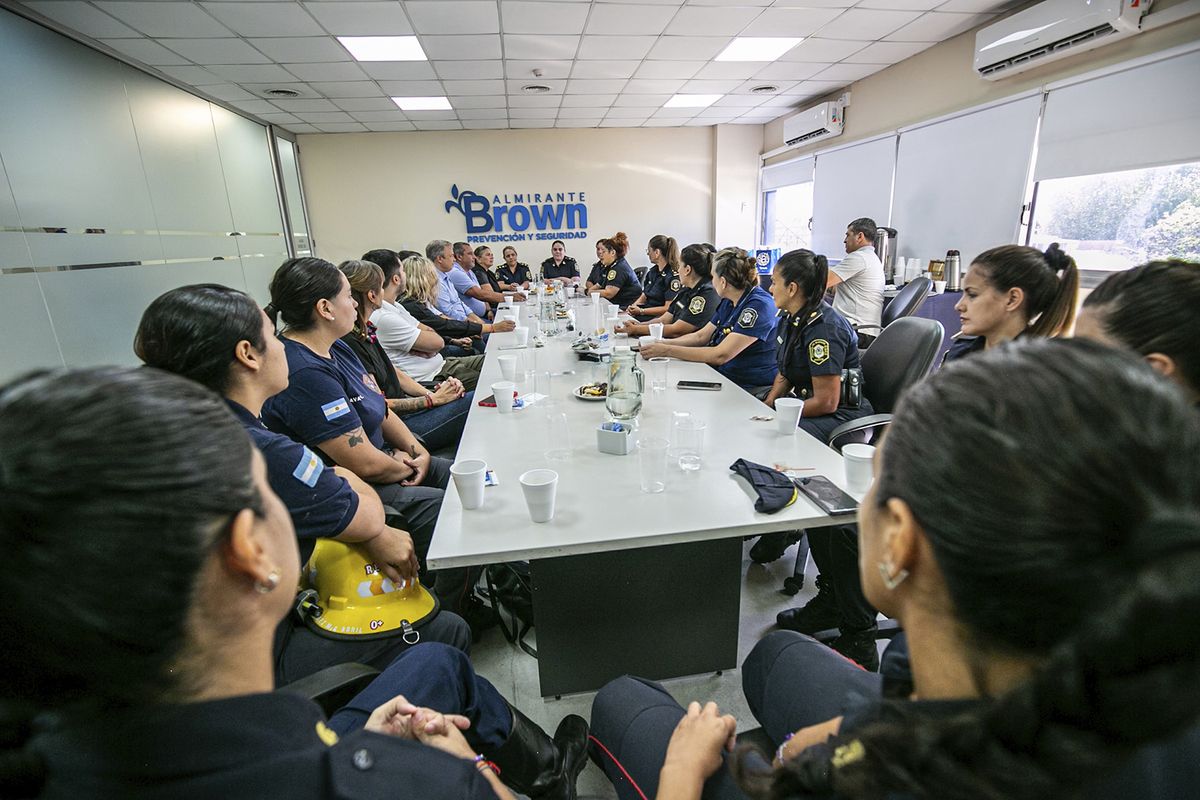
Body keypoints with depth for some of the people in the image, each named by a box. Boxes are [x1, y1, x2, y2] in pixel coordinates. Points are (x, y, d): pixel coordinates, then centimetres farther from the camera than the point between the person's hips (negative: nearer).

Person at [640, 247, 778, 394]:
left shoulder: (759, 305, -19)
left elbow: (720, 355, -24)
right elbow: (701, 336, 15)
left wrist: (667, 350, -21)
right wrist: (662, 344, 1)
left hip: (753, 390, -7)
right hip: (724, 379, 8)